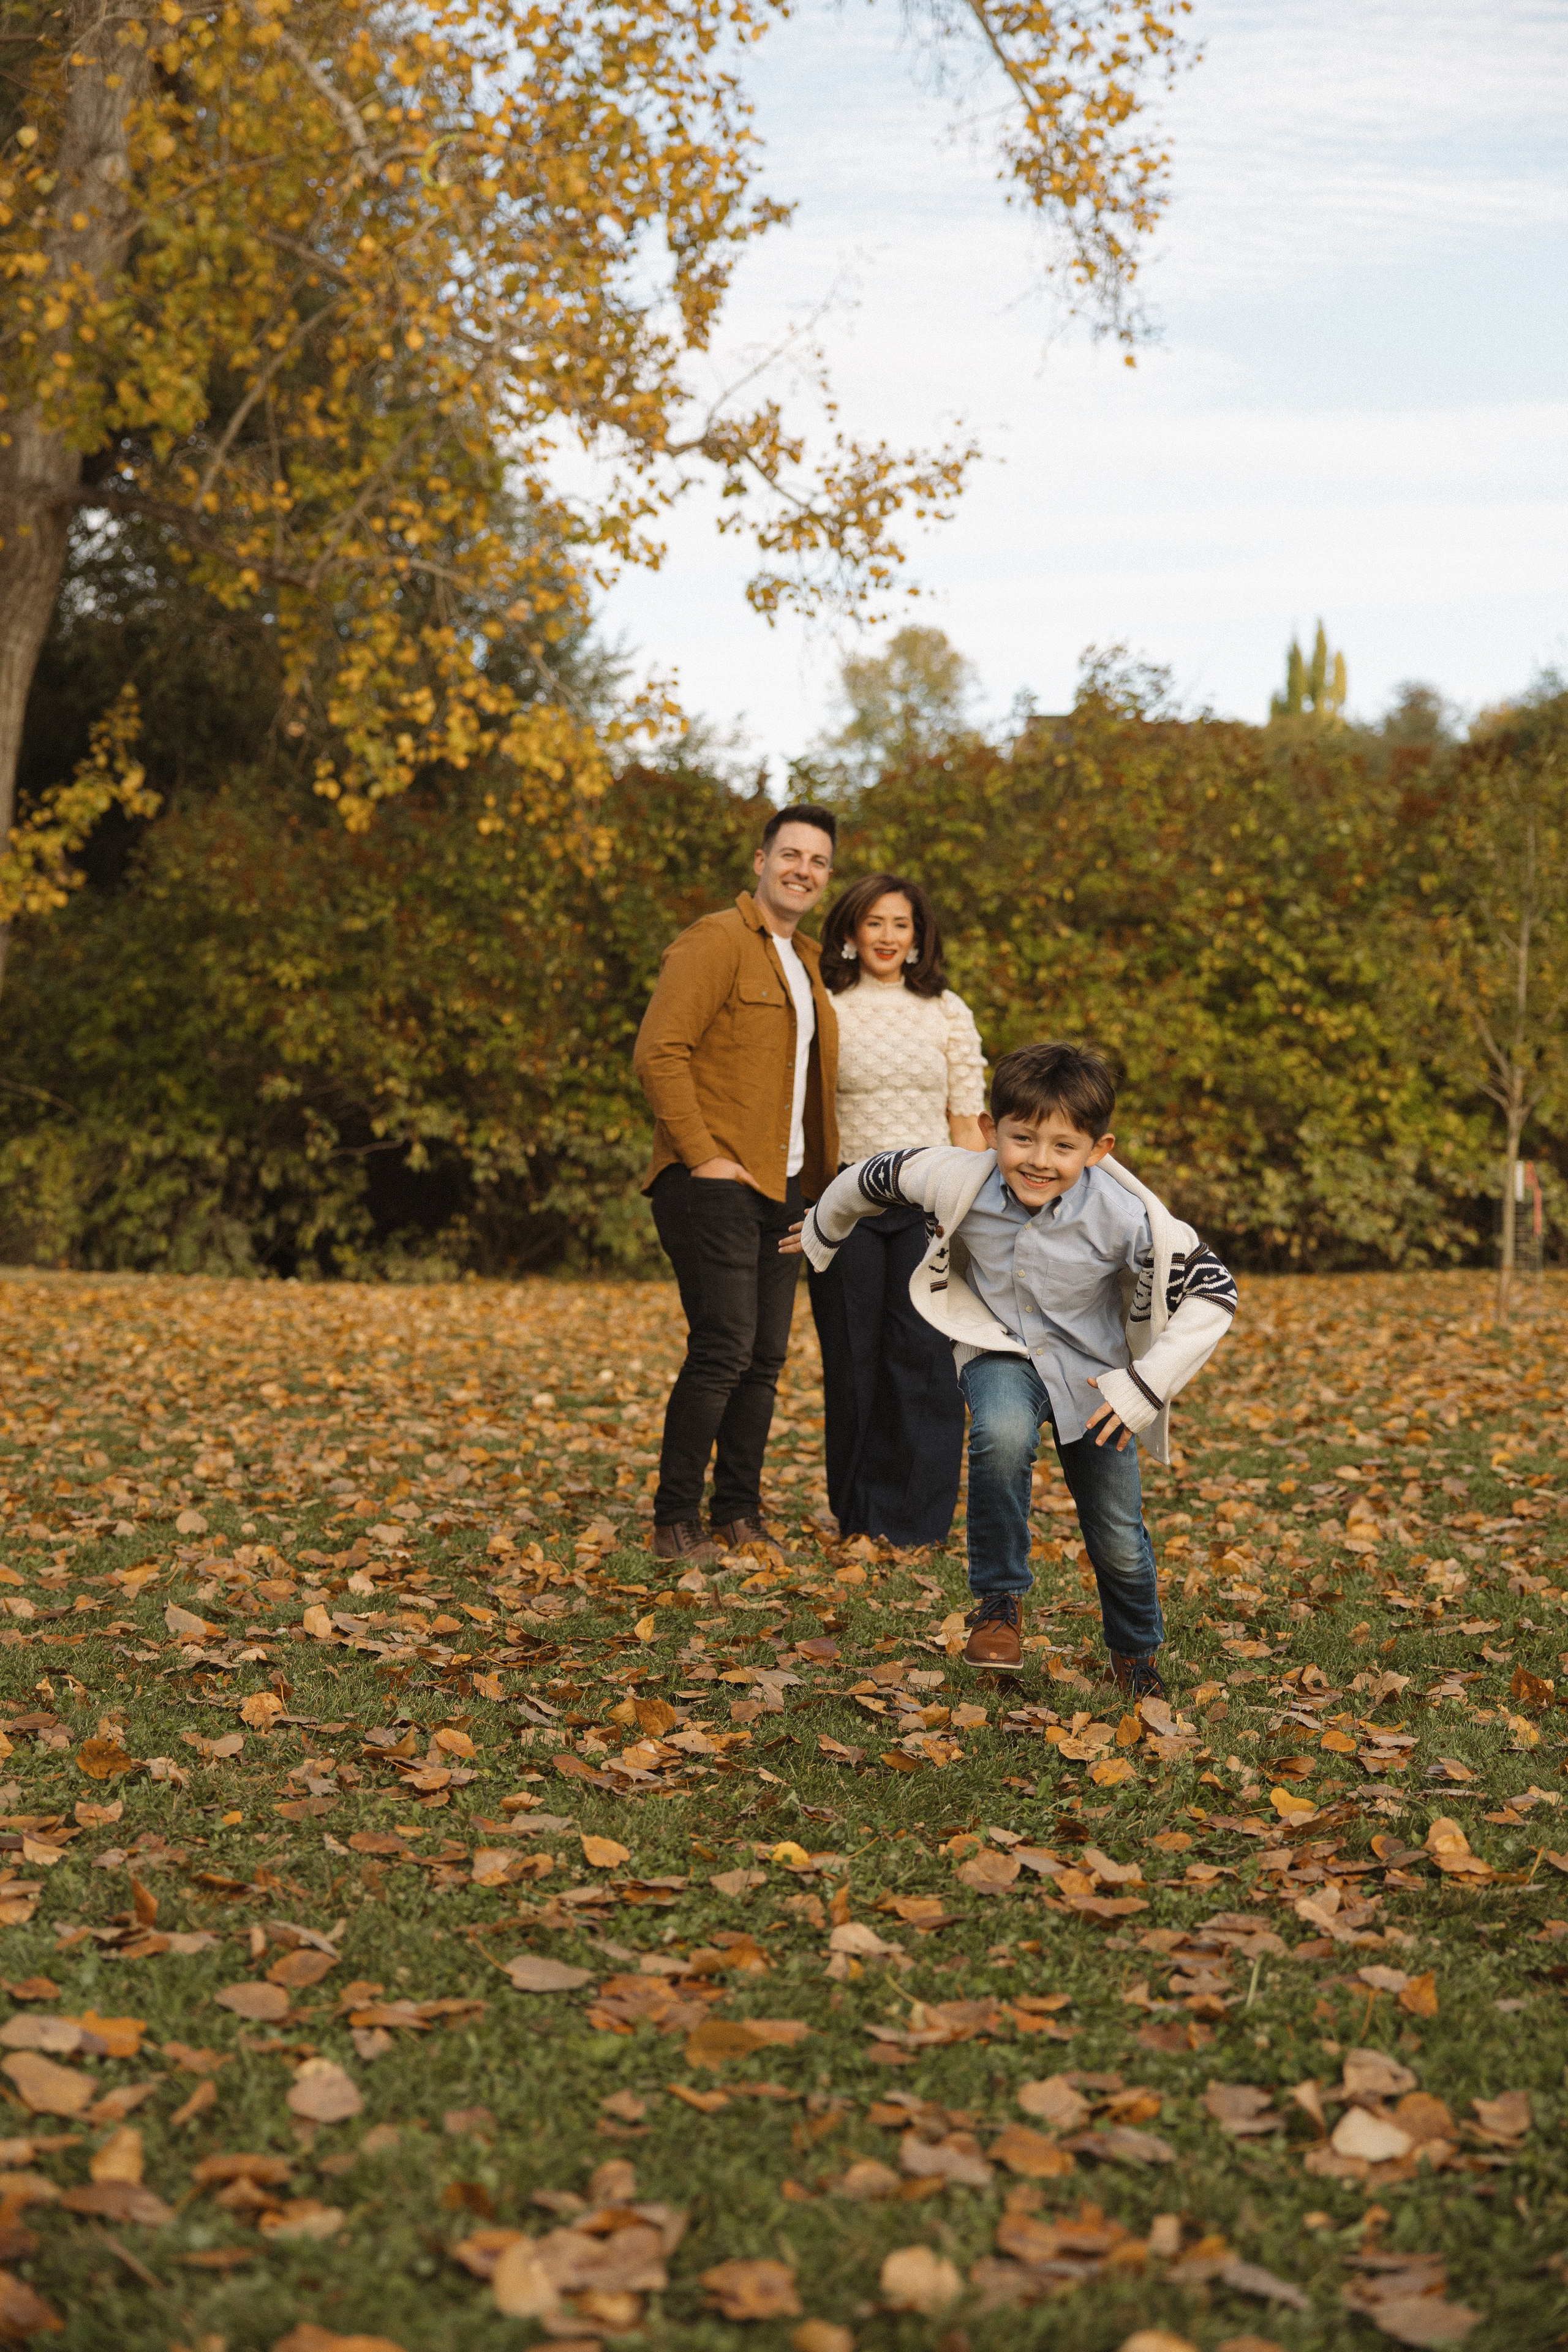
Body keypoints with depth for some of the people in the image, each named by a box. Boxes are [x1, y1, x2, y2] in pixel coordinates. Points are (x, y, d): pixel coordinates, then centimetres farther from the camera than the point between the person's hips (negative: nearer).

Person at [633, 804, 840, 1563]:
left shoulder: (806, 962, 20)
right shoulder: (714, 943, -8)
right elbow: (658, 1054, -16)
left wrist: (816, 1174, 20)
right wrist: (703, 1157, -18)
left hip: (782, 1187, 9)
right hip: (714, 1184, -8)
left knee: (765, 1357, 9)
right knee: (723, 1348, -12)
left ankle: (739, 1518, 17)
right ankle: (675, 1522, -4)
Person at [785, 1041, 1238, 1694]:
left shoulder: (1125, 1216, -30)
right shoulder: (960, 1182, -25)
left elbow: (1213, 1291, -22)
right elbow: (875, 1176, -4)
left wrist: (1146, 1384, -28)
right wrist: (823, 1231, 15)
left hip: (1091, 1370, 0)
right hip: (1000, 1351, 0)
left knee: (1119, 1539, 7)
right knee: (1002, 1437, -35)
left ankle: (1136, 1652, 41)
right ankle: (1000, 1602, -11)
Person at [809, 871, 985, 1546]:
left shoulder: (946, 1011, 8)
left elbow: (966, 1118, 8)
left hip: (927, 1199, 0)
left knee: (925, 1352, -5)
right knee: (853, 1357, 3)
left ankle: (918, 1517, 4)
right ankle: (859, 1514, 15)